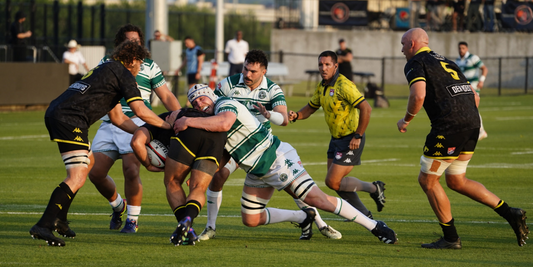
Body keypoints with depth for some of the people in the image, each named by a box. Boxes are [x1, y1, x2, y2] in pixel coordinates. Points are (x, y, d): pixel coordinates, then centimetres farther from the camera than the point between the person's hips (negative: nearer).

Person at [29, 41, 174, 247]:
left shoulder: (108, 70, 31)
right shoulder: (123, 74, 2)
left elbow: (118, 118, 34)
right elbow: (141, 111, -4)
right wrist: (167, 126, 11)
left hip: (55, 113, 10)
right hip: (70, 119, -10)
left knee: (88, 161, 27)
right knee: (77, 177, -16)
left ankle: (59, 219, 25)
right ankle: (43, 226, -27)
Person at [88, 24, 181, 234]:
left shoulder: (149, 66, 10)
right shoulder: (106, 63, 15)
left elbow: (167, 97, 12)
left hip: (135, 124, -3)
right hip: (108, 125, 3)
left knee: (131, 171, -20)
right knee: (96, 173, -5)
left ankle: (133, 219, -1)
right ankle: (117, 206, 25)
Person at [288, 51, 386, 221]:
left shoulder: (343, 85, -21)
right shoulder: (322, 87, 7)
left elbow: (366, 109, -26)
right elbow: (311, 108, 19)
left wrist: (358, 136, -24)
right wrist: (296, 116, -3)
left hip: (351, 140, -9)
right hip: (336, 138, 9)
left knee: (333, 182, -11)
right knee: (335, 182, 10)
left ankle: (373, 188, 7)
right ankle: (364, 215, 23)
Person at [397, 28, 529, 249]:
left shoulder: (415, 64, 1)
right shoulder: (445, 62, 26)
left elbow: (418, 96, -16)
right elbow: (474, 97, 24)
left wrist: (405, 121, 0)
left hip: (449, 126, -8)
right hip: (472, 123, 8)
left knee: (427, 180, 6)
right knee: (456, 181, 19)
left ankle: (451, 238, 7)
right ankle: (511, 214, 10)